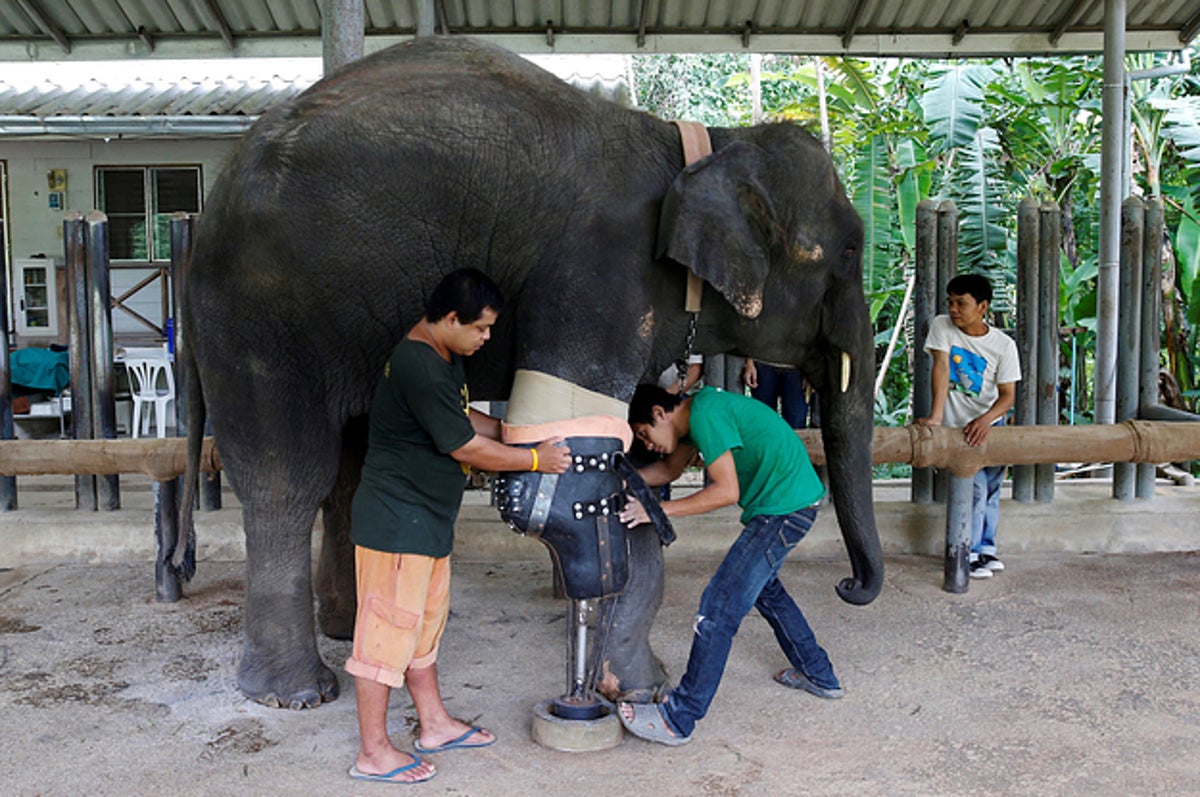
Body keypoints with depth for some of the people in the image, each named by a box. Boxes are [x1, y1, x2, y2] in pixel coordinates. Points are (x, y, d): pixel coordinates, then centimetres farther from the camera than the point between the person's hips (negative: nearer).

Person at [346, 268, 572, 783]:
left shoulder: (442, 358, 10)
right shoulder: (420, 369, -24)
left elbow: (462, 419, 24)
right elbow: (465, 447, -21)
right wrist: (535, 459, -11)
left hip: (425, 520, 11)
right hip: (396, 522, -11)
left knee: (423, 624, 19)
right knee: (387, 631, -1)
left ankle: (435, 725, 33)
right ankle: (373, 754, 11)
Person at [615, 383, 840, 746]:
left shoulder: (707, 415, -19)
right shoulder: (696, 409, 11)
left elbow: (726, 491, -22)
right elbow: (669, 469, 20)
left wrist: (657, 510, -20)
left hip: (784, 508, -11)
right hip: (793, 499, 11)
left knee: (720, 607, -10)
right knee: (764, 587, 28)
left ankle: (678, 719, -5)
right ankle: (819, 675, 41)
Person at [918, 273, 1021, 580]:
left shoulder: (1003, 345, -8)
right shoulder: (942, 327, -8)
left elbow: (1008, 394, -11)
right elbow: (941, 368, -19)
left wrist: (985, 420, -30)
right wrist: (936, 417, -28)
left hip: (989, 424, 2)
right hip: (956, 425, -2)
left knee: (992, 488, 7)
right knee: (974, 486, -11)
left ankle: (986, 547, 24)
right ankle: (969, 552, 4)